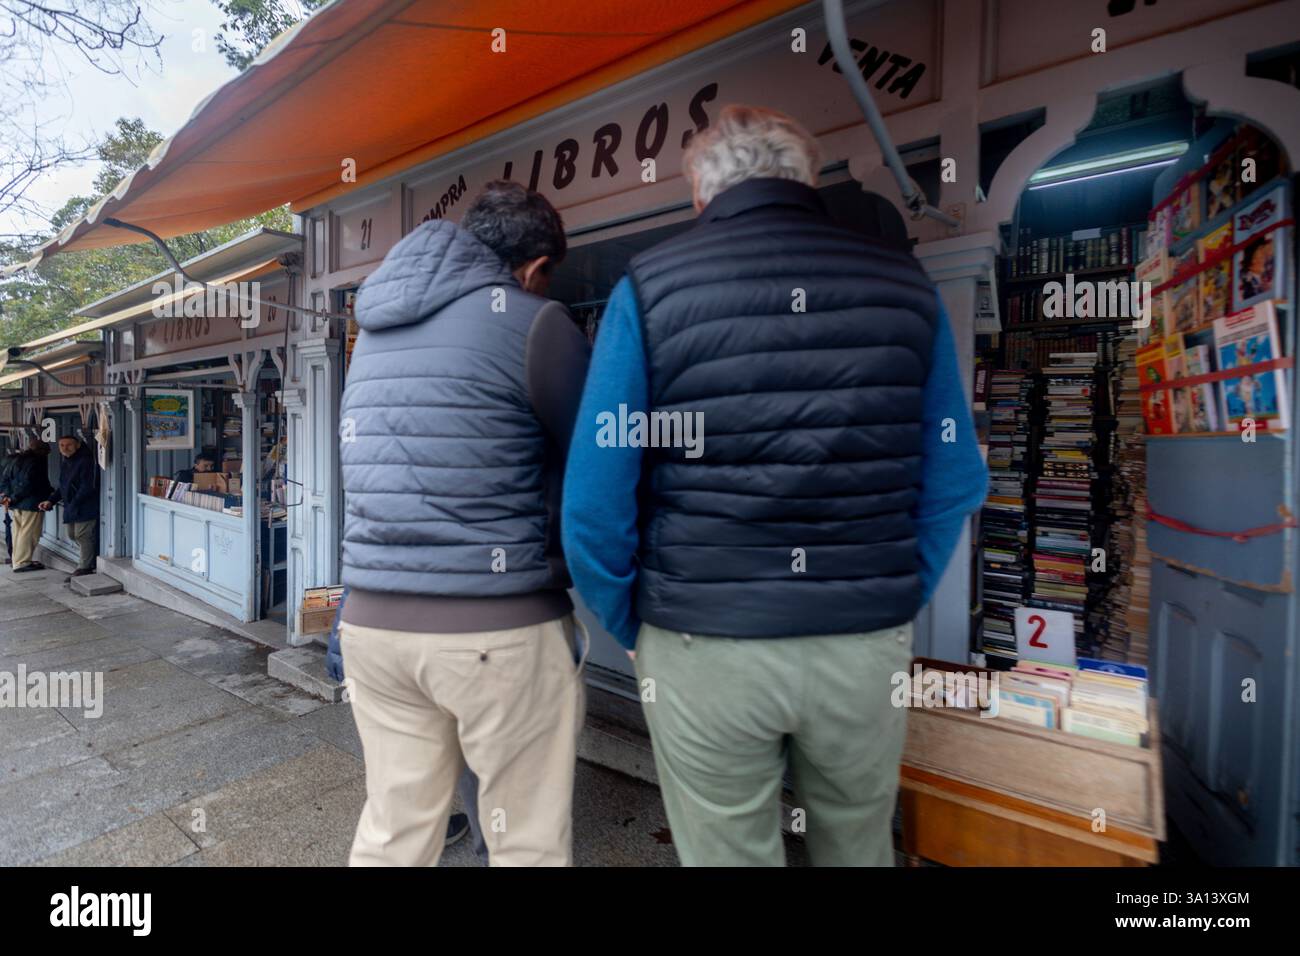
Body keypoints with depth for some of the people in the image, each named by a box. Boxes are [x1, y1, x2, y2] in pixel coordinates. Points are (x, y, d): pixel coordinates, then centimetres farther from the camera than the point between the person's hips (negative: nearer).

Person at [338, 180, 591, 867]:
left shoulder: (377, 326, 15)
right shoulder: (532, 321, -7)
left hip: (374, 622, 7)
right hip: (499, 628, -6)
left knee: (391, 832, 22)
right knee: (528, 844, 12)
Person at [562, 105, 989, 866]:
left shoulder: (650, 288, -5)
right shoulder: (903, 282, 4)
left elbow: (595, 497, -9)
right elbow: (954, 481, 4)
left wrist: (631, 628, 5)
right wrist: (895, 607, 14)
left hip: (703, 644, -2)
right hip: (867, 643, 3)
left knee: (727, 854, 19)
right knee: (859, 848, 26)